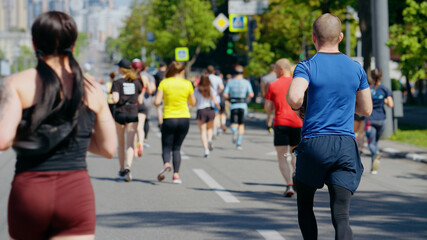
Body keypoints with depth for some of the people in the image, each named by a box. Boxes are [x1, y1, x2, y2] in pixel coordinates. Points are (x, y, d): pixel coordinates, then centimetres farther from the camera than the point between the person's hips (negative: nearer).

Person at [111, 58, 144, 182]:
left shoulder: (117, 83, -5)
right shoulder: (137, 82, 5)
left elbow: (115, 99, -15)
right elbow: (140, 101, 5)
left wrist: (115, 98, 7)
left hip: (120, 114, -1)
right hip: (133, 114, 1)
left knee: (121, 144, 13)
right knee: (130, 144, -4)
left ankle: (122, 170, 20)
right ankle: (128, 166, -27)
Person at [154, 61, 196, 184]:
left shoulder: (164, 83, -4)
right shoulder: (187, 84, -1)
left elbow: (157, 102, -10)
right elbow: (193, 103, 10)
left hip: (169, 118, -1)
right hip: (184, 118, 2)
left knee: (166, 147, 5)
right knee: (176, 148, 12)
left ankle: (166, 164, -27)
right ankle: (176, 174, 1)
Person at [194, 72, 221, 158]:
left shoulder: (197, 90, -1)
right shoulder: (211, 90, -2)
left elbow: (194, 102, 1)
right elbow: (215, 102, -8)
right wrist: (218, 106, 13)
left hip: (201, 111, -1)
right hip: (210, 110, 1)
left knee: (203, 131, 0)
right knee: (209, 128, 23)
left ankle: (206, 149, -13)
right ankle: (209, 139, -8)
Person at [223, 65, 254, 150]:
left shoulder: (230, 82, 2)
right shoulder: (246, 82, 1)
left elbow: (225, 95, -3)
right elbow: (251, 94, -7)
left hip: (233, 105, -1)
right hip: (243, 105, 1)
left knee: (234, 124, 3)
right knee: (241, 124, 13)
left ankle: (235, 131, -33)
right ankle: (239, 143, 9)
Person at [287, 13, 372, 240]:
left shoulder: (307, 66, -5)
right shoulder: (356, 68, 8)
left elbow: (293, 97, -23)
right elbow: (366, 109, 15)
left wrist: (299, 108, -1)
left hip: (313, 144, -2)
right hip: (346, 146, 2)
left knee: (304, 204, 21)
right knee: (341, 217, -4)